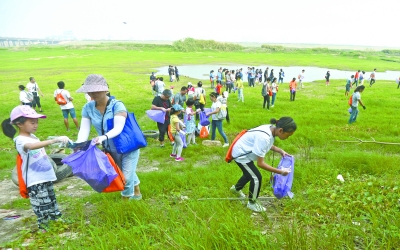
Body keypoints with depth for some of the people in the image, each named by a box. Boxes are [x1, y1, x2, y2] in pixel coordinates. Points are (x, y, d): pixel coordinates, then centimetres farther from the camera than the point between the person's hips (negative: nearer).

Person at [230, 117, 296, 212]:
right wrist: (280, 172, -27)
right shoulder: (264, 137, -38)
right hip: (241, 154, -9)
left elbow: (268, 145, 12)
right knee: (256, 178, -7)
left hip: (244, 152, 9)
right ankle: (252, 203, 16)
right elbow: (260, 163, -31)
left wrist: (281, 151, -4)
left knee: (250, 174, 27)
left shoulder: (271, 129, -11)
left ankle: (236, 188, 54)